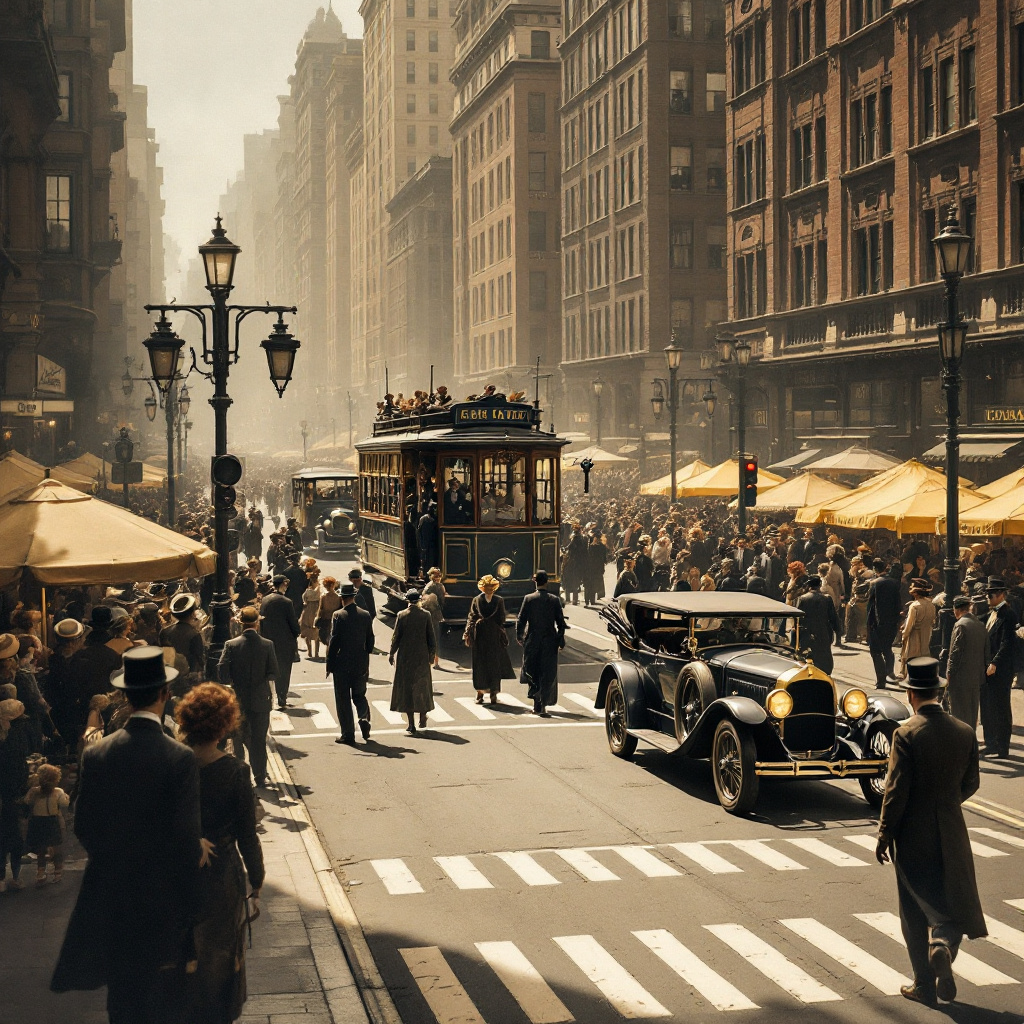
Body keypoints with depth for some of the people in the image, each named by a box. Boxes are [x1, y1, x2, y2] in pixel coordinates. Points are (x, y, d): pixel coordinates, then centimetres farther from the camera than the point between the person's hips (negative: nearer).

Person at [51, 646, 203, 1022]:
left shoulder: (96, 754, -10)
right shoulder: (180, 758, -21)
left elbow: (84, 826, -2)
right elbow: (186, 835, -19)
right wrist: (191, 899, -4)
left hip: (112, 890, 3)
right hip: (164, 895, -3)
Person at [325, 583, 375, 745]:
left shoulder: (338, 616, -12)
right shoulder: (366, 615, 1)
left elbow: (334, 641, -12)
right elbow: (370, 640, 6)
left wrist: (329, 664, -4)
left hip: (342, 664, -4)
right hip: (361, 663, 4)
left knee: (343, 698, 4)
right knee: (359, 695, 18)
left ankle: (348, 734, 3)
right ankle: (364, 719, -8)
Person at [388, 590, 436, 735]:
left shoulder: (401, 615, -9)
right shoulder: (425, 615, -5)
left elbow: (396, 636, -5)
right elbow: (431, 636, 0)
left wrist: (392, 653, 7)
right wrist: (432, 653, 12)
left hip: (405, 656, -2)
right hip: (422, 656, 2)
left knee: (406, 687, 3)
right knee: (422, 686, 19)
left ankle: (411, 725, 0)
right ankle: (423, 719, 28)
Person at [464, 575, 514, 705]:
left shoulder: (499, 601, 4)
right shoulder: (477, 600, 4)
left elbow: (501, 620, 5)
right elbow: (471, 617, 2)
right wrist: (468, 634, -8)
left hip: (495, 636, 0)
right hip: (480, 636, 0)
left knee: (495, 664, 1)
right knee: (479, 664, 3)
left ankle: (494, 692, 6)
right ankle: (480, 691, 9)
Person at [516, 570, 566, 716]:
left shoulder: (528, 599, -5)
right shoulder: (554, 600, -4)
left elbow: (521, 620, -3)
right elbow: (560, 622, -2)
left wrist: (519, 637, 11)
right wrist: (561, 640, 8)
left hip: (532, 641, 0)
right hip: (549, 642, 0)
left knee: (532, 671, 16)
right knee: (548, 674, 4)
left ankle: (537, 704, 10)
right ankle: (543, 705, -2)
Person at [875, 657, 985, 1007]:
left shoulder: (906, 733, -16)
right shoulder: (965, 732, -3)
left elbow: (896, 790, -16)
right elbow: (970, 784, 6)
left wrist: (884, 836, -7)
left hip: (913, 832, -2)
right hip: (951, 832, 3)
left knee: (916, 910, 10)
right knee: (953, 899, 16)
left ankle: (925, 985, 15)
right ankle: (944, 942, -15)